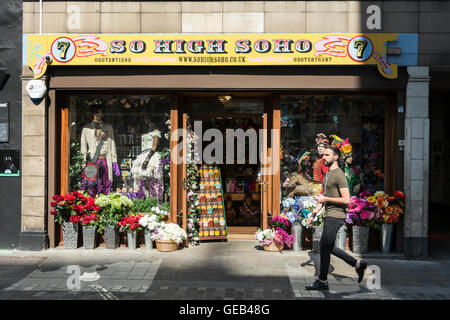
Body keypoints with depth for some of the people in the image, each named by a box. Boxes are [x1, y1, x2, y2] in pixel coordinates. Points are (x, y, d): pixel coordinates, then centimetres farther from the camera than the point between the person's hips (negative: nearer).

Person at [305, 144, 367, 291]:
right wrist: (314, 212, 15)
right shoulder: (327, 174, 16)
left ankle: (322, 282, 10)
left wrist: (325, 199, -17)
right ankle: (358, 264, 25)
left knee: (324, 247, -3)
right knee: (328, 247, 15)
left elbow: (346, 200, -21)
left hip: (335, 217, -10)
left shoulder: (339, 175, -15)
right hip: (329, 216, 10)